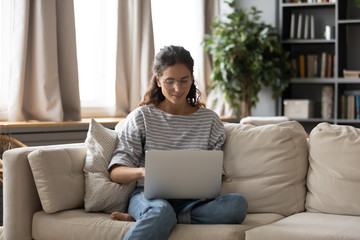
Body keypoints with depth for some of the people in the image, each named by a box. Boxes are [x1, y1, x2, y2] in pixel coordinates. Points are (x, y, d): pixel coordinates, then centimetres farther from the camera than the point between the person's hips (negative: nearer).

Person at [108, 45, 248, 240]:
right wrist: (142, 171, -22)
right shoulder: (141, 117, 8)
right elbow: (115, 172, 1)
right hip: (149, 195, -3)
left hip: (191, 200, 4)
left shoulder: (209, 120, 14)